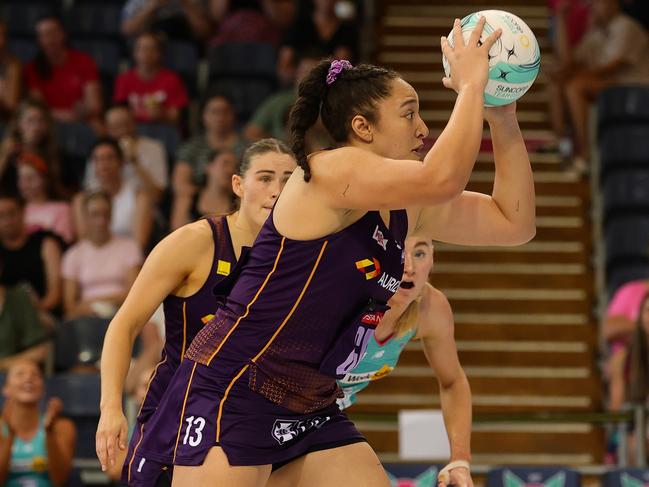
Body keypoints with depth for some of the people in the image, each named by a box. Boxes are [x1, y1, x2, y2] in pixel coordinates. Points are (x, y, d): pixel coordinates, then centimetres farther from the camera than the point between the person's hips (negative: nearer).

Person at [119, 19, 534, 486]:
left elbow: (515, 222, 12)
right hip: (229, 395, -9)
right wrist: (470, 86, -17)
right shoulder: (329, 170, -15)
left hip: (310, 412, 9)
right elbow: (442, 177, -30)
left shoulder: (409, 210, 10)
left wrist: (504, 121, 3)